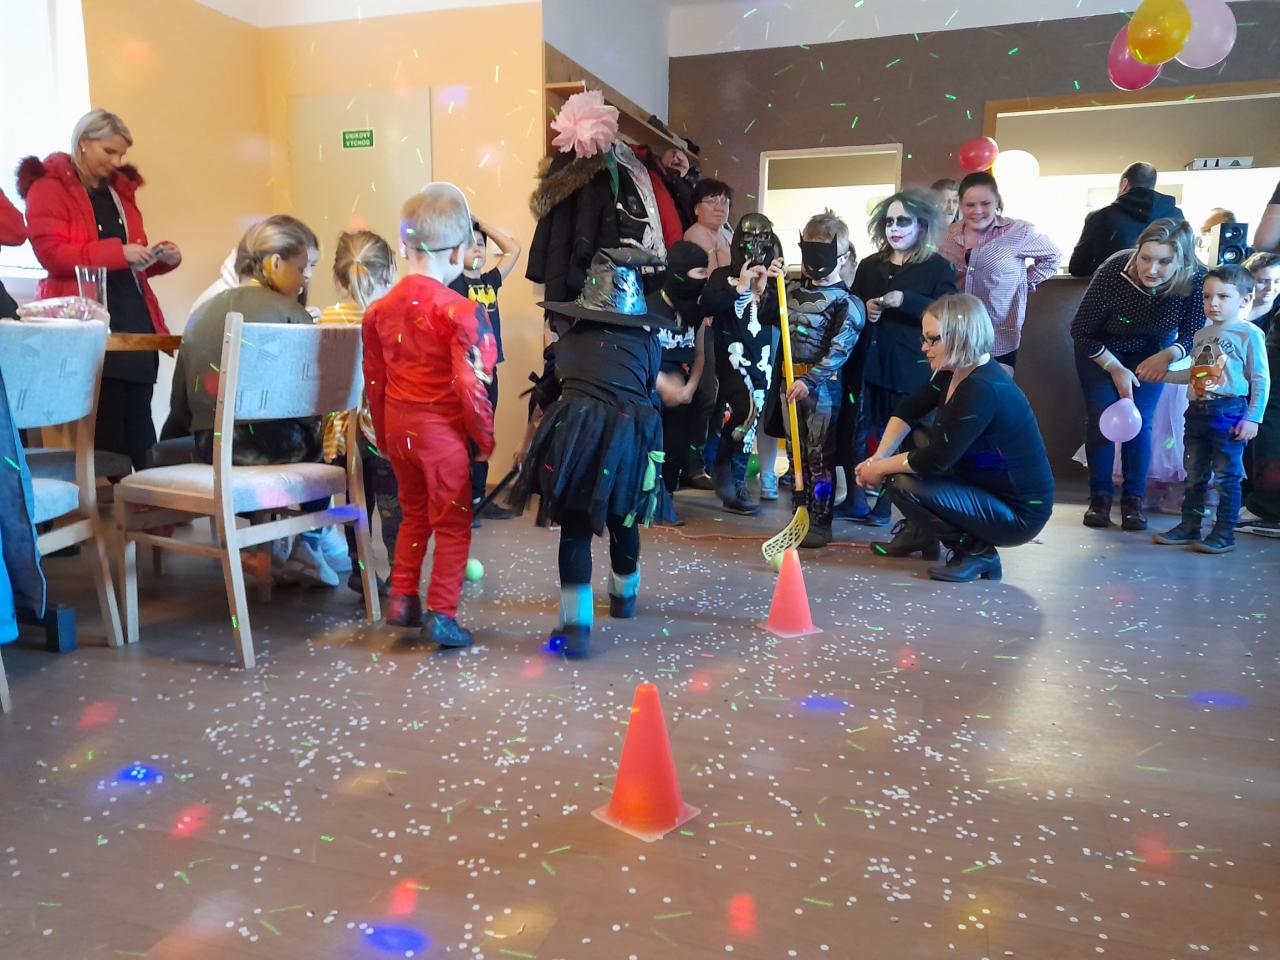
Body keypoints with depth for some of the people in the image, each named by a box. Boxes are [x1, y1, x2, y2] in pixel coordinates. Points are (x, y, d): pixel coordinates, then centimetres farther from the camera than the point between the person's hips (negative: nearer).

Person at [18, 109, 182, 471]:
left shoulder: (120, 189, 22)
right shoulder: (48, 186, 3)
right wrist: (117, 252, -17)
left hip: (136, 318, 6)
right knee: (104, 424, -6)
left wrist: (161, 257, 7)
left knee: (139, 423, 4)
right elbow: (50, 252, -10)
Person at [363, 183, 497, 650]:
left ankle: (402, 599, 28)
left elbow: (374, 380, 9)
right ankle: (441, 616, 10)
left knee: (413, 513, 23)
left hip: (398, 426, 6)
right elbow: (469, 384, -20)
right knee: (453, 523, 7)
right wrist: (484, 436, -6)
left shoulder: (380, 309, 4)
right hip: (442, 428, -6)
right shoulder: (460, 310, -16)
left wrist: (384, 436, 19)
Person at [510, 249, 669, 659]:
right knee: (622, 522, 21)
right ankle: (624, 595, 46)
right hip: (628, 436, 1)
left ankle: (576, 625, -2)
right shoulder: (646, 342, 10)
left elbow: (546, 396, 23)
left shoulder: (571, 337, 15)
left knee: (575, 528, 6)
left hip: (572, 433, 0)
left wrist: (528, 444, 35)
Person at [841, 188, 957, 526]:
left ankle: (886, 505, 13)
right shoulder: (869, 266, 12)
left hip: (910, 369, -3)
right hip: (865, 364, 4)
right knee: (855, 434, 5)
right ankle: (855, 501, 18)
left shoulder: (938, 268, 0)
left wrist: (905, 300, -21)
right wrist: (863, 310, -4)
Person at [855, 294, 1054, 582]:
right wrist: (879, 456, -6)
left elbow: (936, 460, -27)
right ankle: (920, 534, 19)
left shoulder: (983, 390, -28)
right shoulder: (953, 372, 0)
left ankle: (976, 551, -3)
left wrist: (880, 468, -13)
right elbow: (907, 411, 8)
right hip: (984, 485, 9)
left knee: (902, 483, -20)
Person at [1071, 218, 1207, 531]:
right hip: (1100, 349, -1)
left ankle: (1133, 498, 10)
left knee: (1140, 421, -5)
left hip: (1151, 352, 1)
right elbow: (1081, 331, -22)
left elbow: (1193, 335, -15)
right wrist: (1116, 369, -23)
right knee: (1102, 419, -7)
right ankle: (1100, 496, 8)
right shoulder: (1114, 271, -35)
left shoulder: (1196, 280, -29)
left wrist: (1167, 355, -36)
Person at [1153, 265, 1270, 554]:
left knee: (1226, 476, -1)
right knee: (1194, 474, 12)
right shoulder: (1201, 335, 12)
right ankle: (1189, 527, 21)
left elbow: (1261, 380, -7)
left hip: (1229, 414, -6)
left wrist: (1253, 417, -12)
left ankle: (1224, 534, 6)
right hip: (1197, 411, 7)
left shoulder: (1249, 334, -6)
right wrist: (1163, 375, 15)